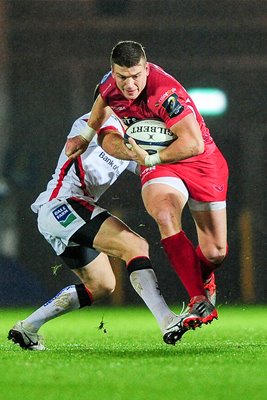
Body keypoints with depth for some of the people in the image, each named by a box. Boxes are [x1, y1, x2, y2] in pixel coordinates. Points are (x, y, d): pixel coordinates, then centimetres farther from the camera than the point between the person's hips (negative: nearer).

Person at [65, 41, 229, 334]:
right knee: (165, 216, -31)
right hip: (157, 164, 4)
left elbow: (194, 144, -37)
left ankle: (204, 280, 38)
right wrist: (86, 135, 19)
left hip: (202, 162, -4)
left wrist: (150, 159, -31)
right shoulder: (112, 83, -11)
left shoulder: (165, 94, -32)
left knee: (215, 252, -3)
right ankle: (200, 301, -30)